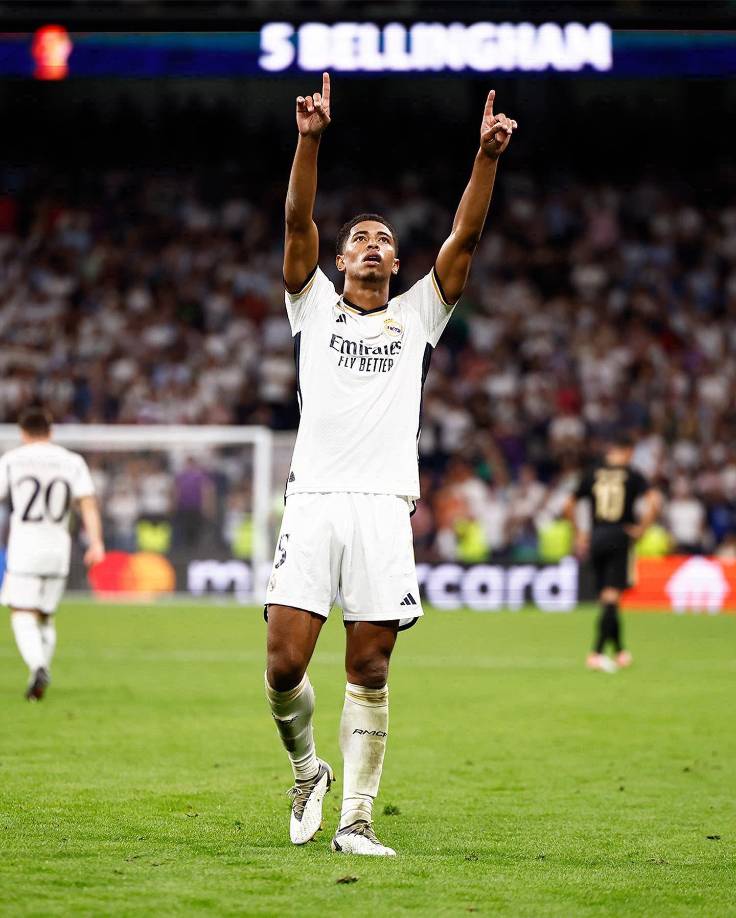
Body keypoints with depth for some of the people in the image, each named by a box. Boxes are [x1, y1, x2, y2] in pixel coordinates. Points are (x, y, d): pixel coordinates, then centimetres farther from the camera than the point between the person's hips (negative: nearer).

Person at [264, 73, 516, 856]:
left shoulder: (417, 316, 16)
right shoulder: (314, 305, 14)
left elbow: (464, 239, 6)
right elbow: (298, 223, 1)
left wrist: (486, 159, -6)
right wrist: (309, 140, -12)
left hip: (384, 505, 1)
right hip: (314, 501, -1)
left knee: (368, 673, -1)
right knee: (284, 664, -7)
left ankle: (355, 819, 3)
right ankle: (306, 770, 20)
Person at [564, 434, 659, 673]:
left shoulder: (593, 475, 8)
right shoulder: (632, 476, -1)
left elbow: (569, 506, 13)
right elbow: (654, 502, -14)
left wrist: (579, 534, 21)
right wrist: (641, 528, -4)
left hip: (596, 539, 3)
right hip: (620, 538, -3)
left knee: (607, 598, 14)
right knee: (611, 597, -5)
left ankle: (620, 651, 22)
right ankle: (596, 653, -17)